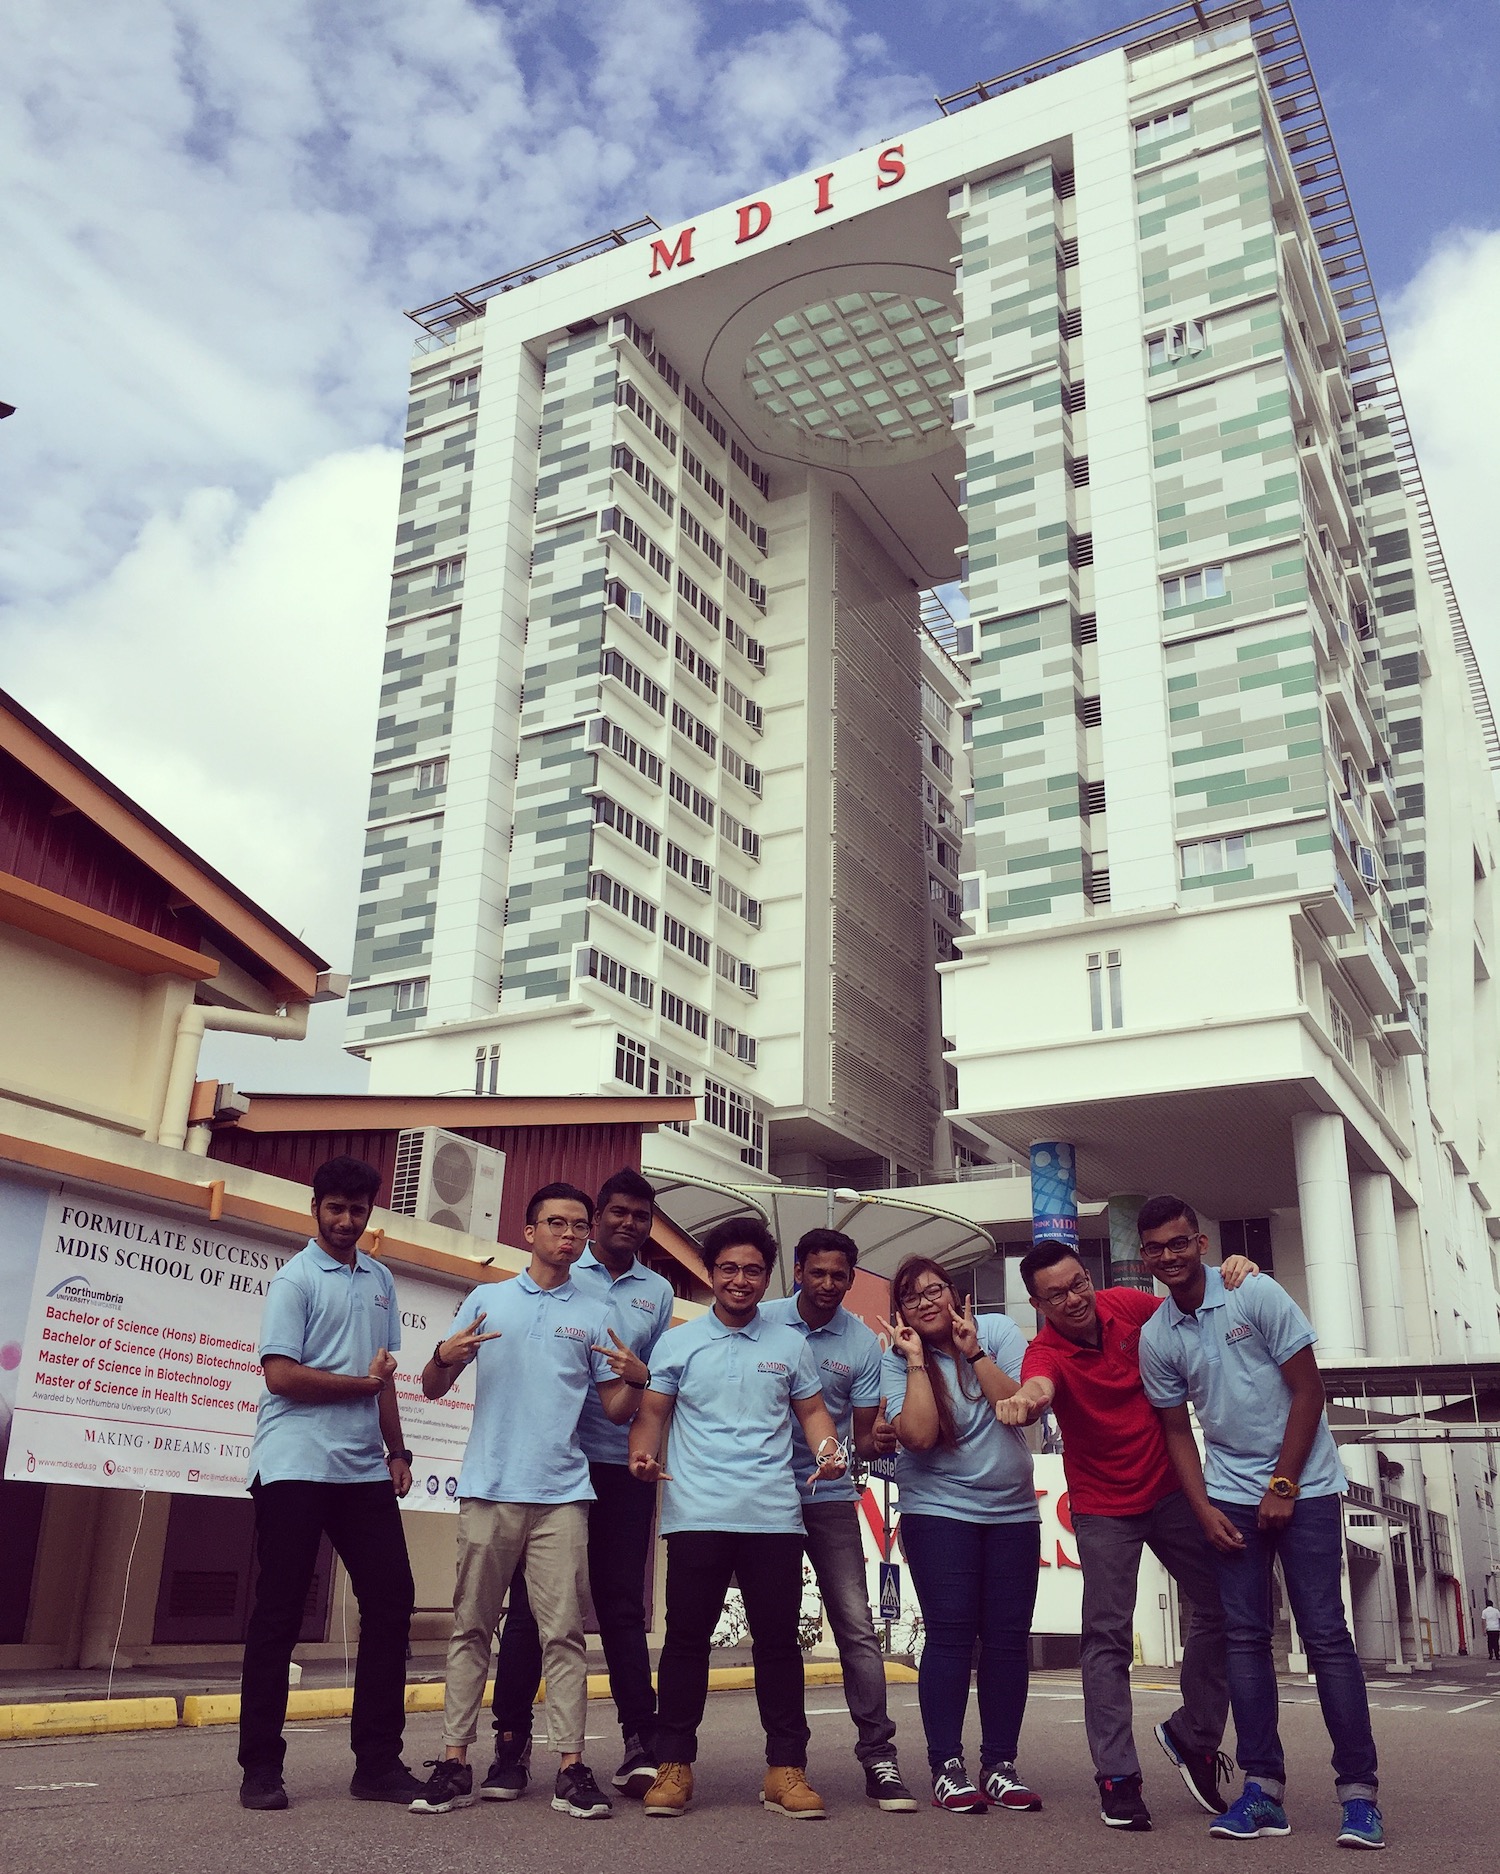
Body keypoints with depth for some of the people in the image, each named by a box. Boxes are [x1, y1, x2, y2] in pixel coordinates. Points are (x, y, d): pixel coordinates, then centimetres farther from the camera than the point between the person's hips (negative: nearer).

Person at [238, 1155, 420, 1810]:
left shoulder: (380, 1281, 16)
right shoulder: (294, 1278, -3)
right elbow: (281, 1375, -12)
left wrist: (397, 1450, 15)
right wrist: (363, 1382, -6)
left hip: (364, 1468, 6)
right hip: (295, 1466, -6)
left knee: (390, 1599, 2)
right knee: (279, 1611, 0)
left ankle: (378, 1761, 10)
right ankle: (261, 1767, 11)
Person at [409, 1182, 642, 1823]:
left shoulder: (595, 1315, 12)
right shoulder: (486, 1300, 11)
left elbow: (615, 1409, 11)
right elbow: (432, 1388, 11)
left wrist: (637, 1380, -11)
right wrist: (445, 1356, -11)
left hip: (562, 1492, 0)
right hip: (488, 1487, 0)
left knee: (563, 1631, -1)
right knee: (472, 1627, 4)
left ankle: (571, 1765, 2)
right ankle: (455, 1761, 10)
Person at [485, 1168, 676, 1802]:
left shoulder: (658, 1292, 14)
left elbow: (663, 1381, 16)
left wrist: (639, 1374, -6)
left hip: (623, 1466, 2)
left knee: (621, 1603, 5)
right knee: (529, 1600, 1)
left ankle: (641, 1742, 8)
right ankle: (512, 1743, 8)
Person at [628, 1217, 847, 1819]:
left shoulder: (790, 1345, 12)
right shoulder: (678, 1342, 8)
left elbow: (812, 1410, 16)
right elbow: (651, 1411, 7)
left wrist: (827, 1450, -5)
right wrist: (643, 1454, -13)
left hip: (773, 1515, 1)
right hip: (695, 1514, -1)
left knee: (778, 1638, 3)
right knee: (686, 1636, 2)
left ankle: (786, 1768, 11)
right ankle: (673, 1765, 12)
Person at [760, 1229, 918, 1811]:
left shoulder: (864, 1344, -1)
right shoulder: (762, 1321, -3)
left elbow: (863, 1437, 1)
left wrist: (878, 1440, -21)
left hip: (830, 1495, 0)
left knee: (857, 1626, -6)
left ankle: (878, 1756, -1)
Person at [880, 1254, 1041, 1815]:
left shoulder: (996, 1331, -1)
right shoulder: (897, 1361, -4)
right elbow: (919, 1435, -19)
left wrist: (973, 1352, -17)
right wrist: (917, 1360, -18)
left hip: (1012, 1510, 2)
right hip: (938, 1509, -2)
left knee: (1008, 1636, 3)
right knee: (951, 1632, -9)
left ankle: (1000, 1764, 13)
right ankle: (946, 1768, -1)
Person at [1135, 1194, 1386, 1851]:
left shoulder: (1256, 1295, -9)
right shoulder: (1154, 1337, 1)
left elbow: (1307, 1391, -7)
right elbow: (1178, 1431, 9)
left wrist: (1283, 1487, -9)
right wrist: (1204, 1510, -2)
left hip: (1303, 1485, -3)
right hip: (1231, 1496, 4)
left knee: (1325, 1634, -5)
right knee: (1244, 1637, 0)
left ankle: (1359, 1791, 0)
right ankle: (1263, 1787, 5)